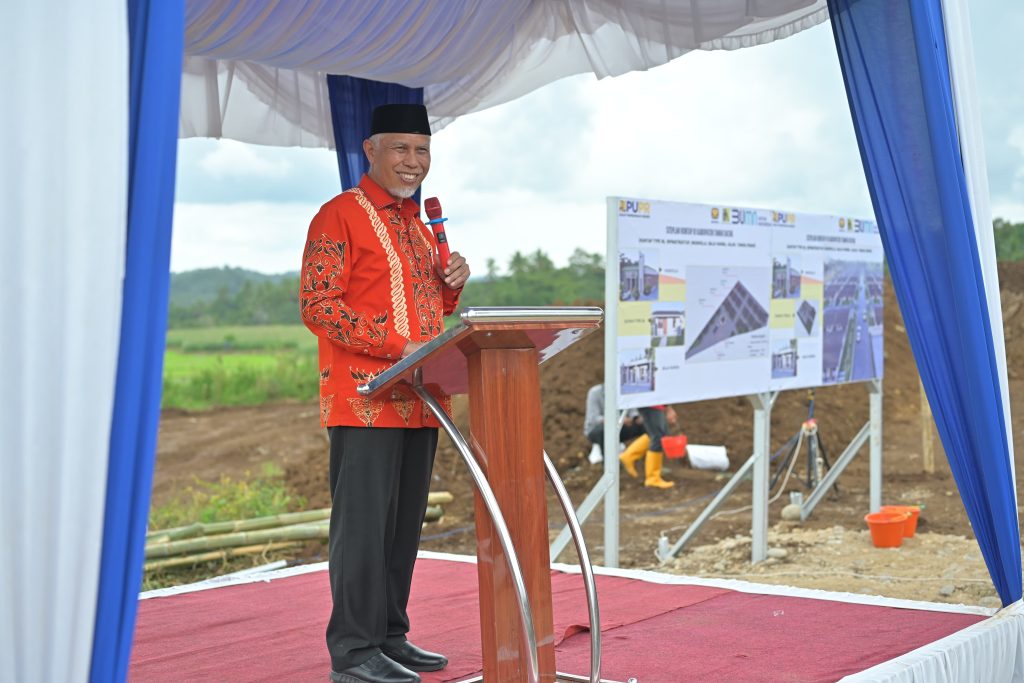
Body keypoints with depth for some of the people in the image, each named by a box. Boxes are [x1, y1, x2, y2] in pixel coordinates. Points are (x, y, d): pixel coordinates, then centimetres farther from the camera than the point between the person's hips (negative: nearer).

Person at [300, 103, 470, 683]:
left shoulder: (418, 224, 20)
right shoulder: (340, 216, -5)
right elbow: (318, 306, -14)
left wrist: (453, 281, 4)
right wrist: (399, 347, -20)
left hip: (420, 400, 8)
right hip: (365, 401, -8)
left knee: (405, 522, 11)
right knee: (364, 521, -7)